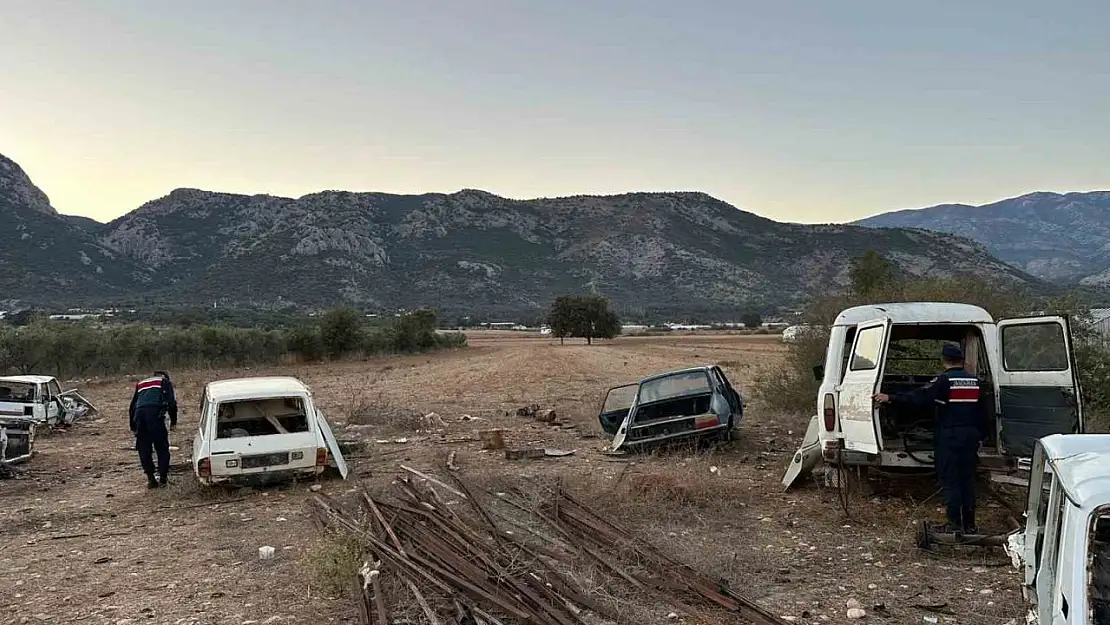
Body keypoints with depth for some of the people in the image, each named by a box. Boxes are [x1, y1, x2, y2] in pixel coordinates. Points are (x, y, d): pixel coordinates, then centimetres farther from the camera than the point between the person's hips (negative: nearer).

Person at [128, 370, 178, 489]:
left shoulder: (140, 384, 33)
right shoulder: (165, 382, 20)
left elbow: (132, 407, 31)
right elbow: (171, 402, 6)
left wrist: (133, 427, 33)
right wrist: (173, 421, 13)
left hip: (139, 414, 4)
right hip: (155, 413, -4)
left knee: (144, 450, 12)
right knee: (162, 448, 6)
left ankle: (151, 479, 10)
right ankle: (162, 479, 5)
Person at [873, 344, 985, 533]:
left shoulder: (944, 380, -12)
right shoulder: (974, 381, 7)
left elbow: (919, 397, -20)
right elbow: (981, 412, 13)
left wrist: (890, 399, -18)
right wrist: (981, 435, 22)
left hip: (948, 436, -6)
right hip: (970, 436, 6)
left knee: (950, 480, 1)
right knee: (968, 480, 12)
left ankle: (955, 524, 1)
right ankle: (969, 524, 16)